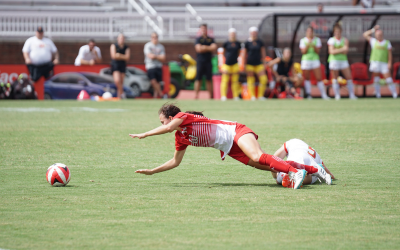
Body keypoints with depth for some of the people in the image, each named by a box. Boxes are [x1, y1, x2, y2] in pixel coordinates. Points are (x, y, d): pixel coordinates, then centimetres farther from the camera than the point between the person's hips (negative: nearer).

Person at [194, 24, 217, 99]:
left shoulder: (211, 39, 11)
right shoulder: (198, 39, 3)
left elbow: (214, 48, -3)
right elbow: (198, 49, -10)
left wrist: (205, 47, -9)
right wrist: (209, 48, -6)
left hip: (208, 62, 3)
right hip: (200, 61, -3)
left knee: (209, 79, 7)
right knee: (198, 79, -5)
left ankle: (211, 96, 9)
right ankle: (196, 96, -5)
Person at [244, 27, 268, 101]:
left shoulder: (260, 42, 6)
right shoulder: (247, 43, -1)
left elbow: (263, 53, 12)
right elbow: (245, 54, 3)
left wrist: (264, 63, 9)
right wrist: (245, 65, 2)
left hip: (258, 63, 2)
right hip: (250, 64, -2)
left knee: (264, 79, -7)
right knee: (251, 80, -1)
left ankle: (260, 95, 3)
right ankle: (253, 96, 6)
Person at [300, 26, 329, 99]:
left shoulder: (317, 40, 5)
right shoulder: (303, 40, 4)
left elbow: (318, 51, -2)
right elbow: (303, 52, -5)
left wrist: (313, 45, -19)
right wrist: (308, 44, -19)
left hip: (315, 60, 0)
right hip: (306, 60, 0)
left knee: (319, 78, -6)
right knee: (307, 79, 1)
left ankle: (323, 95, -4)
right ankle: (308, 95, 7)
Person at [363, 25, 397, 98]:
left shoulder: (387, 43, 9)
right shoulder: (373, 41, 11)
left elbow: (390, 54, 5)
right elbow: (365, 34, 13)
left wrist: (389, 63, -5)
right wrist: (373, 30, 12)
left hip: (384, 63, -1)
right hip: (374, 62, 1)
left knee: (388, 78, -8)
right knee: (376, 79, 0)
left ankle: (395, 94, -8)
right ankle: (378, 94, 4)